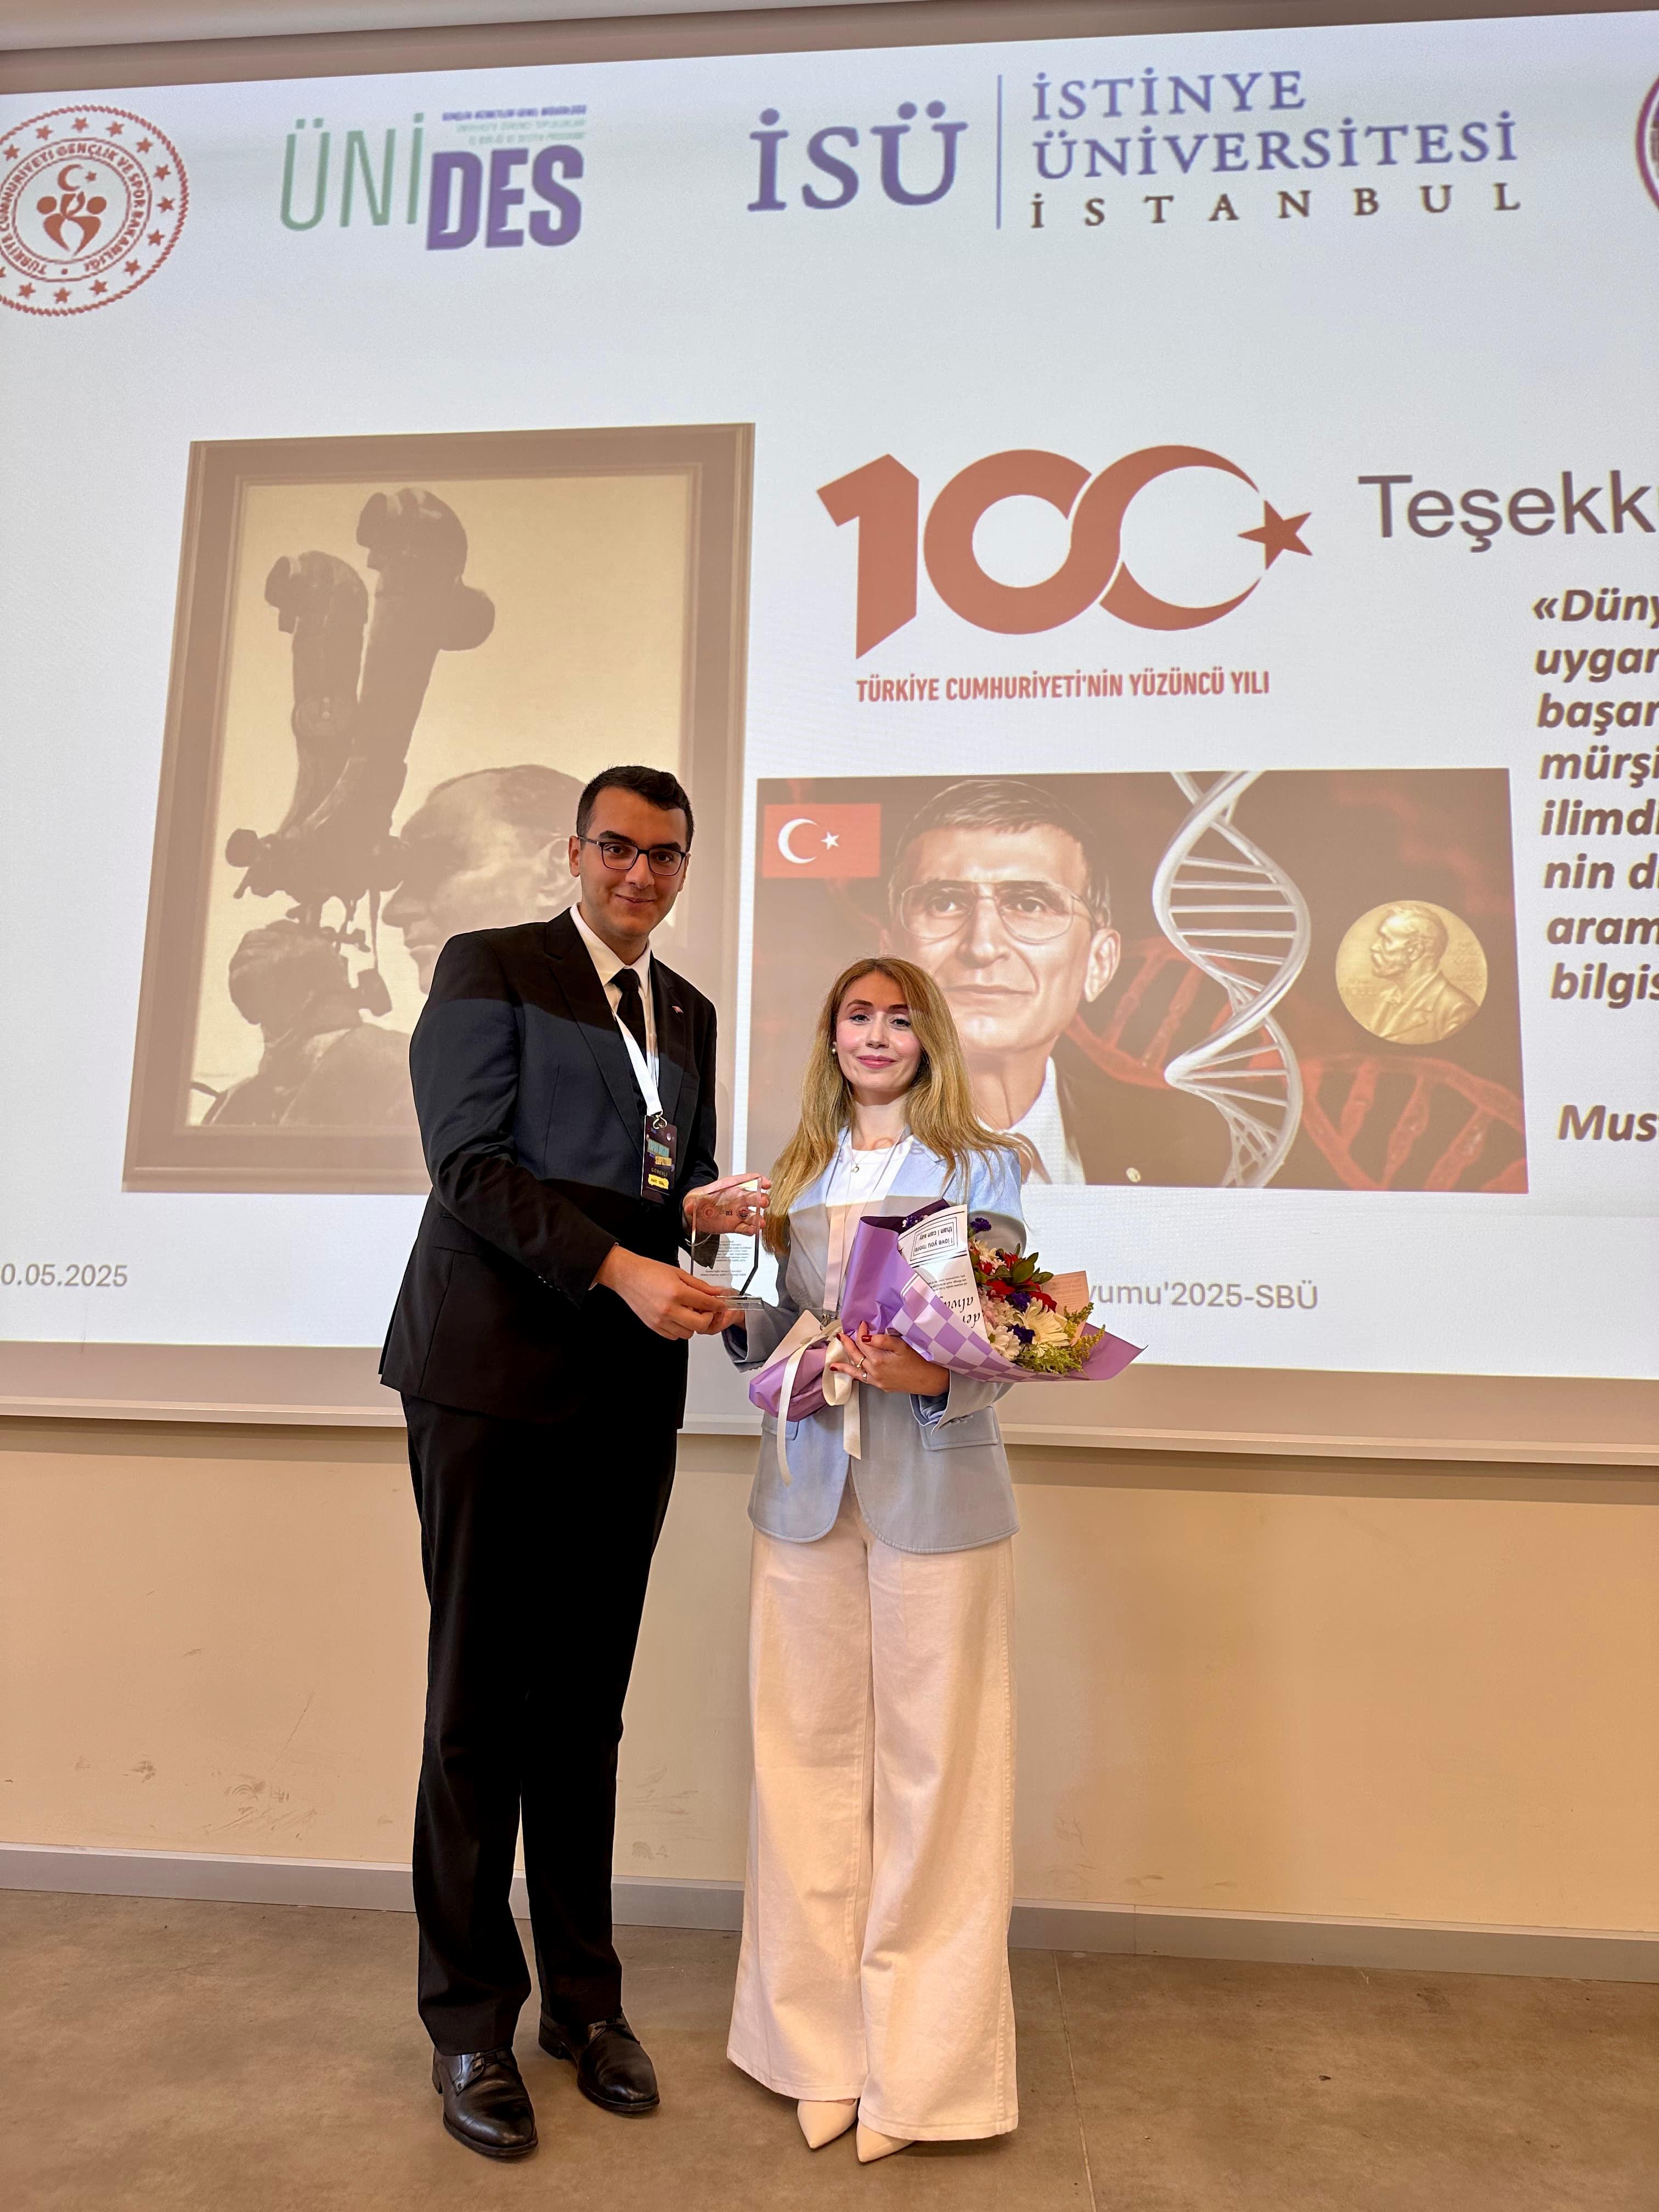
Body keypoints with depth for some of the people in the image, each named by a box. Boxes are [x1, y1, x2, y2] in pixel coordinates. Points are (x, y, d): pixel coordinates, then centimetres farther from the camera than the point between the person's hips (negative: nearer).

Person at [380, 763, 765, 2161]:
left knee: (588, 1703, 13)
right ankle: (471, 2020, 22)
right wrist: (622, 1267, -19)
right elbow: (472, 1163, -10)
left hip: (627, 1397, 5)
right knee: (482, 1704, 5)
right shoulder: (489, 968, 0)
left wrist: (704, 1209, 0)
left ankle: (584, 1996, 28)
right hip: (495, 1378, -5)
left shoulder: (688, 1013, 18)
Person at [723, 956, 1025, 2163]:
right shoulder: (799, 1172, 13)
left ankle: (923, 2060, 22)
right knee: (808, 1756, 9)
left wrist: (934, 1376, -21)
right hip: (808, 1488, 3)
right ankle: (819, 2042, 28)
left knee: (933, 1766, 3)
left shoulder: (983, 1166, 3)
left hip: (936, 1490, -3)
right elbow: (777, 1332, 14)